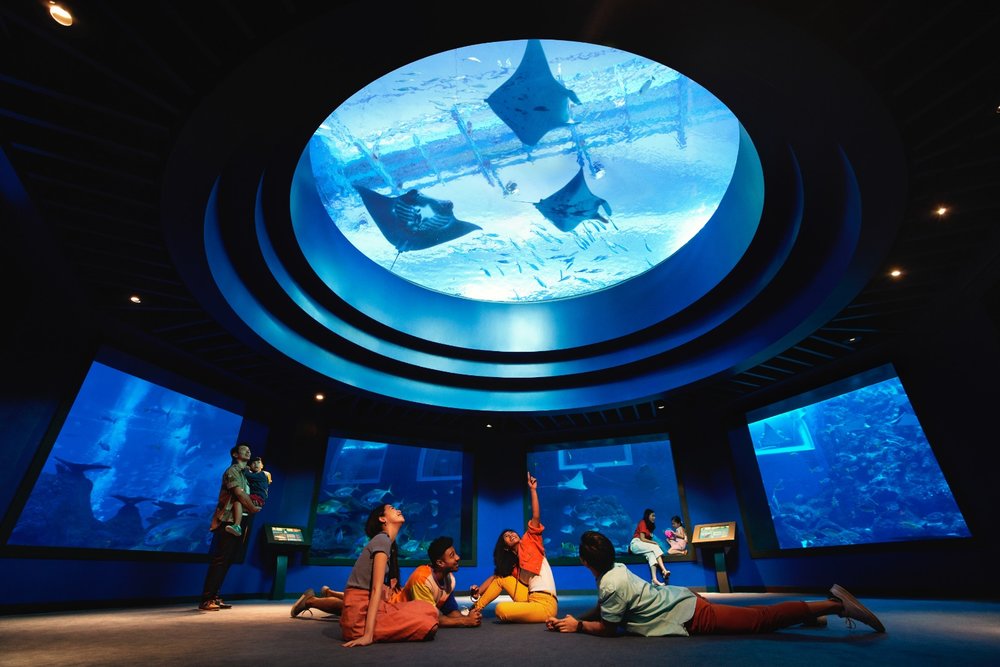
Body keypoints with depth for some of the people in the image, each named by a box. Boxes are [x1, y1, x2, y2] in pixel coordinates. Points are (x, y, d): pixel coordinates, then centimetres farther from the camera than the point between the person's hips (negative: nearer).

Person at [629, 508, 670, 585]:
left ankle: (654, 579, -41)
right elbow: (642, 539, -13)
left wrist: (653, 543, -11)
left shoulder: (650, 525, 18)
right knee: (655, 547, -25)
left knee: (651, 553, -26)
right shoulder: (643, 523, -6)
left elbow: (648, 538, 7)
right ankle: (664, 570, -36)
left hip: (643, 546, 6)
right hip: (636, 544, -6)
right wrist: (654, 542, -10)